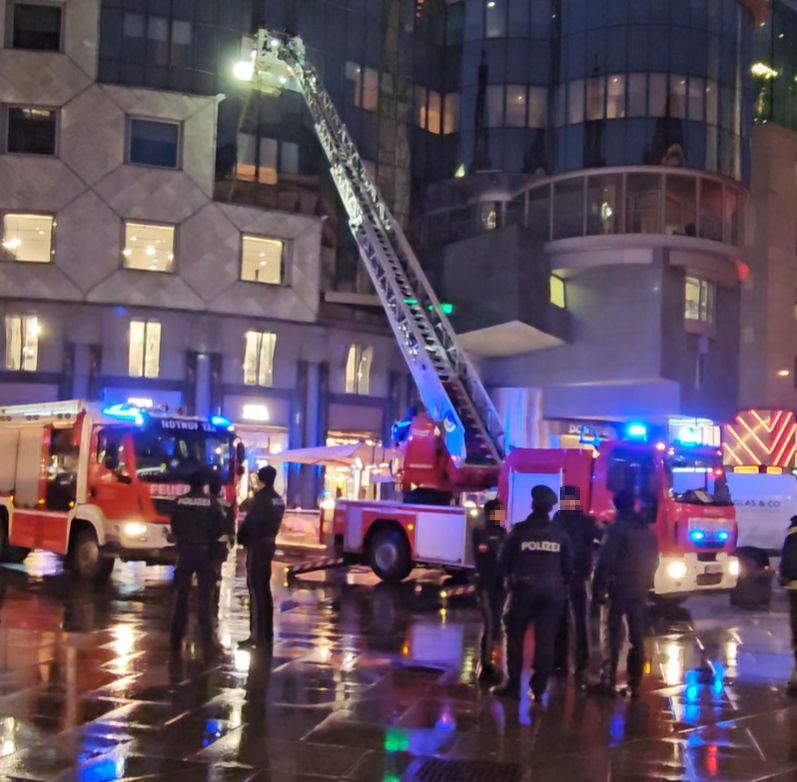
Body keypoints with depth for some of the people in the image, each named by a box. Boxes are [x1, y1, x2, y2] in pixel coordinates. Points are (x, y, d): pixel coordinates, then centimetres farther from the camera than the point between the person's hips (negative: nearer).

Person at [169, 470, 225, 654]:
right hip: (204, 551, -2)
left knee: (182, 594, 8)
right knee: (205, 594, 1)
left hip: (184, 550, 2)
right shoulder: (211, 502, -5)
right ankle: (207, 637, -4)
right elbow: (220, 526, -4)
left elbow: (174, 526, 4)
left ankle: (177, 637, 10)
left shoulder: (180, 501, 0)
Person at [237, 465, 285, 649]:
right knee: (264, 588, 14)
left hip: (257, 545, -9)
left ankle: (258, 635, -8)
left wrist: (241, 538, -4)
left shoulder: (261, 497, -15)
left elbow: (251, 521, -17)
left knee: (255, 589, -7)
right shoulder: (278, 499, 11)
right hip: (269, 543, 9)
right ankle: (266, 633, 19)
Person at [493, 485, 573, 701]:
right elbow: (568, 565, 7)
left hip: (524, 588, -2)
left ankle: (512, 685, 5)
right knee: (545, 640, 5)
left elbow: (503, 560, 0)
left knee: (515, 637, 7)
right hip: (552, 591, 2)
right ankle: (538, 688, 4)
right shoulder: (560, 533, 2)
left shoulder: (520, 530, -7)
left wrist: (510, 578, 19)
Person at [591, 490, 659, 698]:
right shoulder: (647, 529, 11)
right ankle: (635, 684, 11)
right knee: (637, 636, 9)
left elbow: (606, 559, -14)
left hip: (620, 587, -6)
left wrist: (599, 587, -10)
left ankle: (609, 681, -6)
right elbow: (653, 560, 16)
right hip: (641, 589, 6)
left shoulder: (618, 527, -10)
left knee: (614, 634, -3)